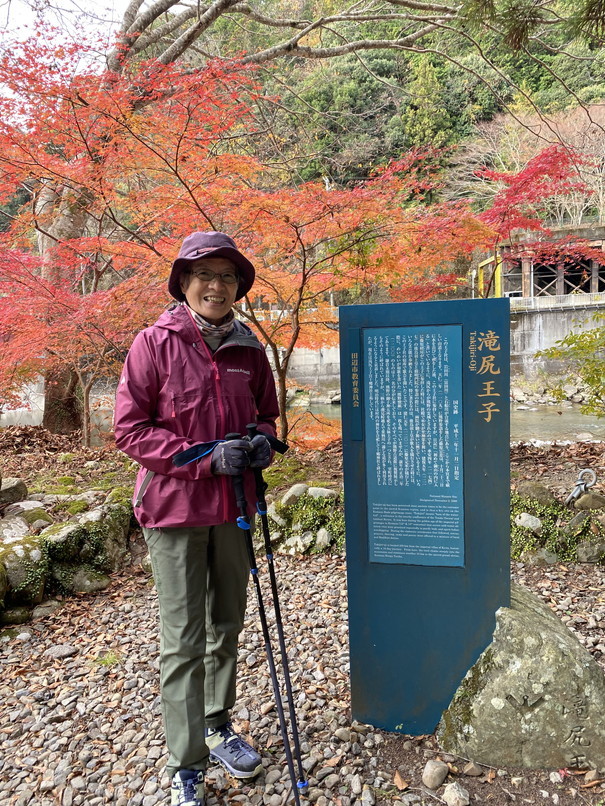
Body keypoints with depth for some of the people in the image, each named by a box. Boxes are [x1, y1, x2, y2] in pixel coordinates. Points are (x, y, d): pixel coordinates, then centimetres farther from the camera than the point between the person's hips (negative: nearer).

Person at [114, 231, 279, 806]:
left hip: (233, 505, 5)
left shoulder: (248, 348, 4)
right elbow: (129, 428, -10)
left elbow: (266, 412, 16)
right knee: (183, 641, 4)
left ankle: (219, 726, 42)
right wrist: (206, 458, -19)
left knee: (226, 627, 19)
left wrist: (262, 440, -7)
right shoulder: (154, 344, -9)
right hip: (174, 506, -4)